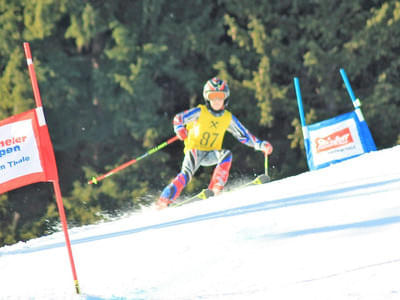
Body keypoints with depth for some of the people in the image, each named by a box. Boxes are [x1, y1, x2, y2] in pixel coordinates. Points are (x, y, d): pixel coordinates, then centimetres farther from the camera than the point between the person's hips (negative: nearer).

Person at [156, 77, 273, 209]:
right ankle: (164, 200, -26)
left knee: (226, 154, -26)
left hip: (211, 155, 3)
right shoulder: (200, 112, -7)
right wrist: (181, 130, -31)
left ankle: (215, 188, -30)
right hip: (195, 150, -3)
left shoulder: (228, 118, 3)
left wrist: (260, 145, -1)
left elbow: (243, 135, 10)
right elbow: (178, 119, -10)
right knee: (186, 173, -27)